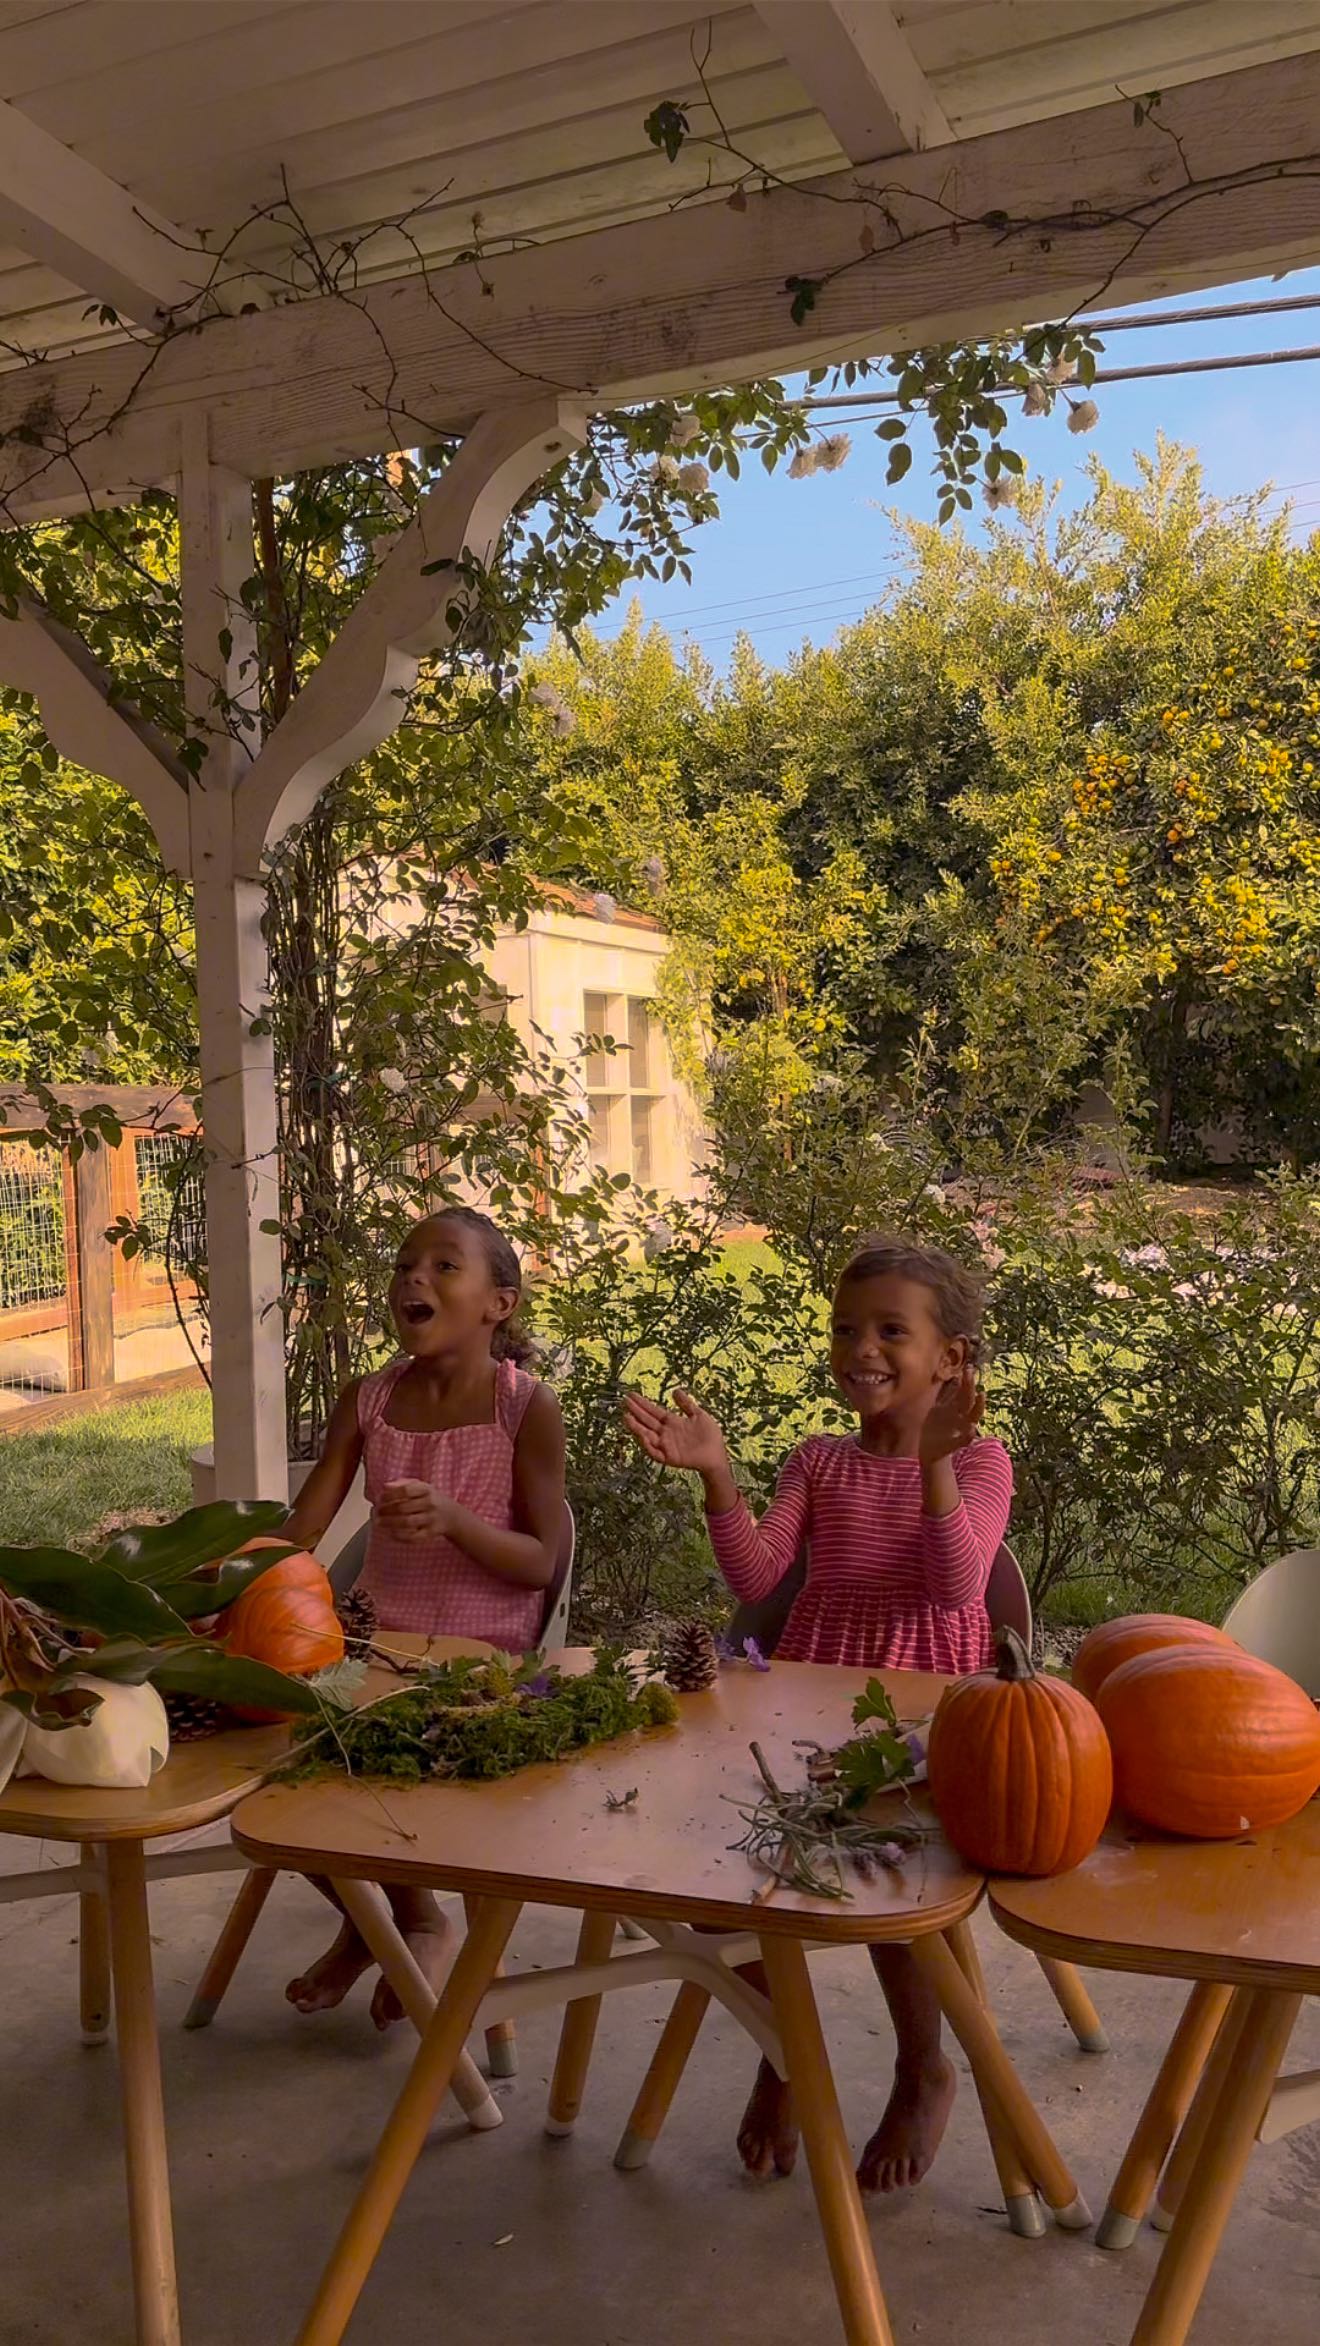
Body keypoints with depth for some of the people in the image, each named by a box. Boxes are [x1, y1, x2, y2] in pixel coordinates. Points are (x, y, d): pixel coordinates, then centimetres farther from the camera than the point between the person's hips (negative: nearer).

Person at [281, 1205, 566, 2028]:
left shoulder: (527, 1407, -12)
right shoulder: (369, 1401, 0)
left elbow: (541, 1564, -12)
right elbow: (300, 1534, -2)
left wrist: (452, 1518, -30)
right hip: (383, 1647, 5)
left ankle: (415, 1919, 11)